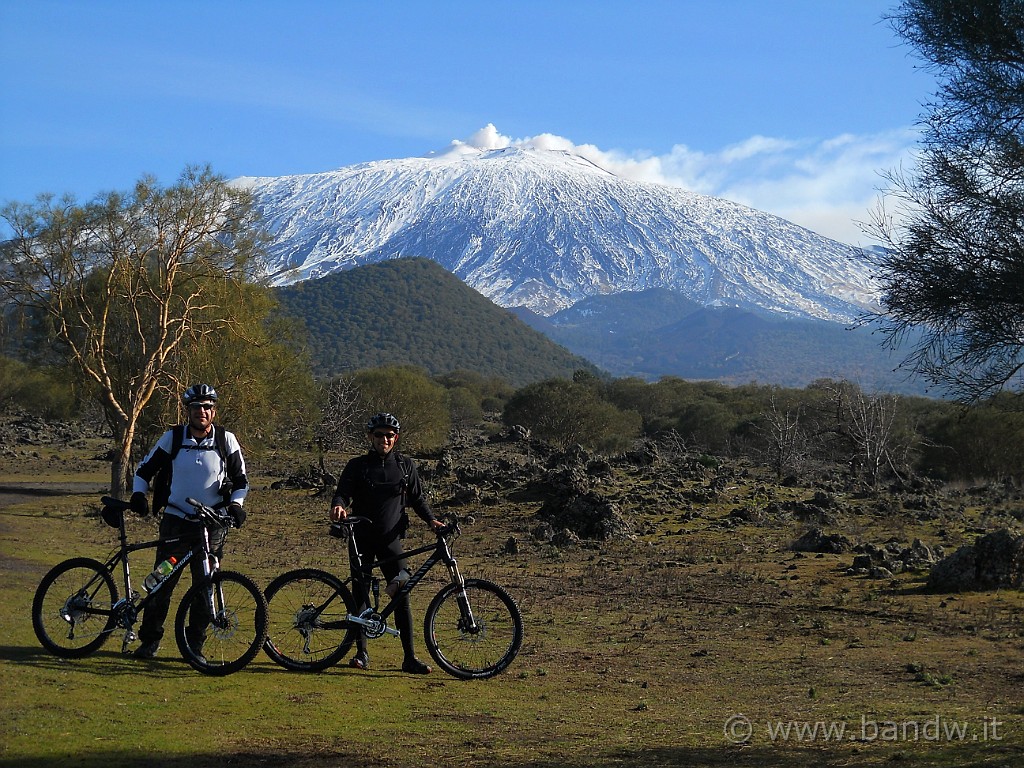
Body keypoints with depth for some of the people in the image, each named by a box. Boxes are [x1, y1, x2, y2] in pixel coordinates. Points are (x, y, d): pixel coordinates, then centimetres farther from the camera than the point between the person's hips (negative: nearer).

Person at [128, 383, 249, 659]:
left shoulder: (226, 440, 0)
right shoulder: (173, 437, 0)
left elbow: (240, 479, 7)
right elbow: (145, 469, 8)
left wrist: (236, 504, -11)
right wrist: (138, 494, -8)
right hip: (176, 521, 0)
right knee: (162, 583, -1)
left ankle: (195, 642, 13)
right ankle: (150, 640, 9)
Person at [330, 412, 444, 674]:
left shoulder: (405, 466, 6)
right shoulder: (357, 466, 1)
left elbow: (417, 498, 10)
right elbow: (342, 492, -6)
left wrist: (431, 519, -6)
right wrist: (339, 506, -29)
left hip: (391, 539, 1)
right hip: (362, 538, 0)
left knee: (402, 596, -5)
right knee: (360, 594, 2)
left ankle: (410, 658, -3)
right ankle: (361, 653, 13)